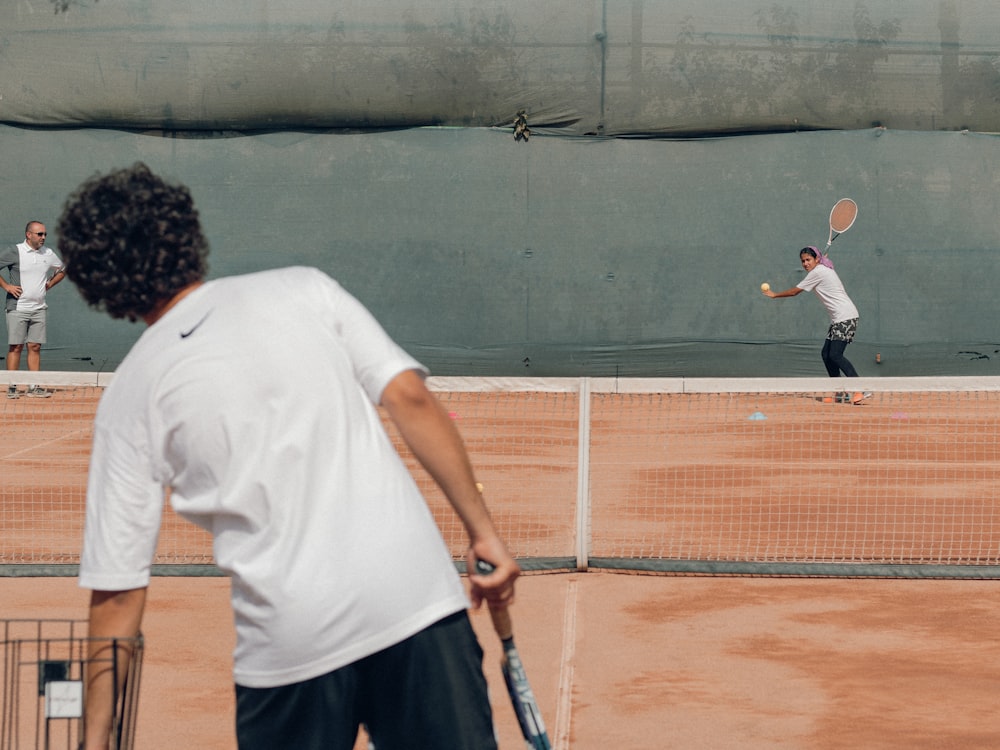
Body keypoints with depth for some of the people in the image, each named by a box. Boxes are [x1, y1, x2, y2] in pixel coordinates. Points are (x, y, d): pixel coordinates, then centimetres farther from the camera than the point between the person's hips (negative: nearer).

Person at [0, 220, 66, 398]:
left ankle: (34, 387, 6)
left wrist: (49, 284, 10)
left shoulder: (49, 254, 8)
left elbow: (62, 270, 25)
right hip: (17, 308, -4)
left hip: (39, 308, 4)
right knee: (15, 347, -3)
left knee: (35, 347, 3)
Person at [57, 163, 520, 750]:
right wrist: (484, 532, 3)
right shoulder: (303, 289, 9)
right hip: (418, 598, 1)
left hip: (288, 645, 0)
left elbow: (118, 594, 4)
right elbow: (411, 399, -2)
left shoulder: (130, 396, 7)